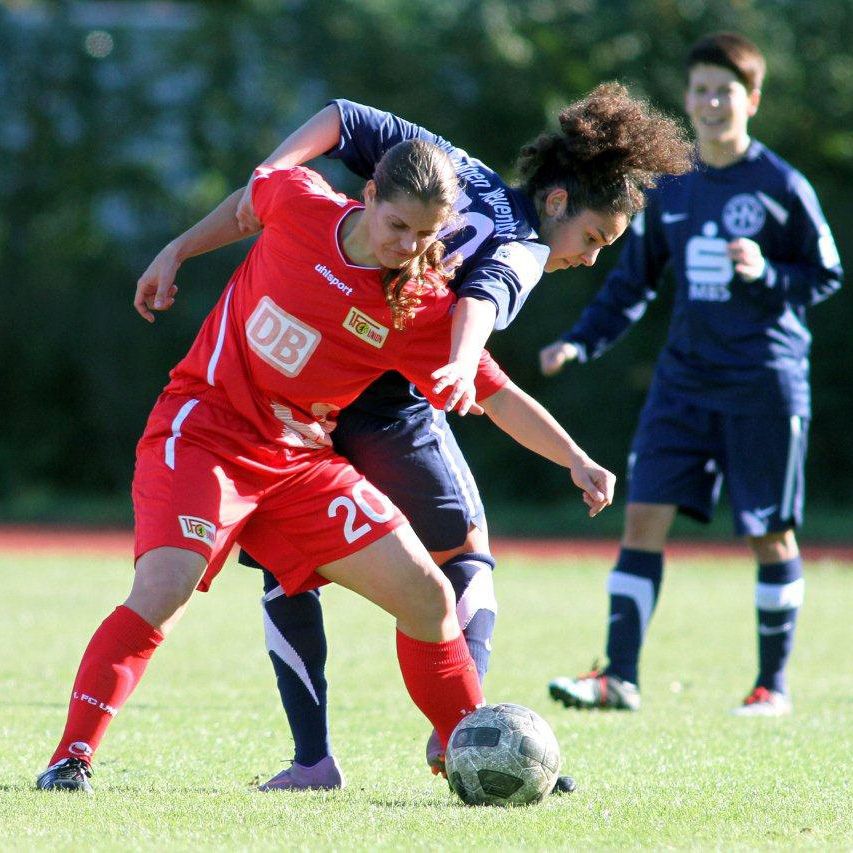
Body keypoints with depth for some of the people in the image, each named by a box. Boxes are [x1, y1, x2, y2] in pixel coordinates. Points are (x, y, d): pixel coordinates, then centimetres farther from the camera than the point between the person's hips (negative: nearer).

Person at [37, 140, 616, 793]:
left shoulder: (424, 309, -8)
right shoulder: (298, 202, -12)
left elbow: (499, 396, -5)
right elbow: (251, 196, 12)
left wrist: (577, 462, -14)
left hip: (300, 457, 3)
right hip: (201, 432, -3)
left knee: (428, 597, -2)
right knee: (163, 592, -26)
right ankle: (71, 759, -21)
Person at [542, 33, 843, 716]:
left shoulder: (780, 186, -4)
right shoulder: (669, 189, 9)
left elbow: (826, 275, 0)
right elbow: (633, 282, 17)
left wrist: (765, 274, -18)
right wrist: (582, 342, 5)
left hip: (765, 382, -4)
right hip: (685, 378, 4)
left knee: (769, 532, 2)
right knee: (644, 514, -6)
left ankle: (774, 684, 14)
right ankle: (620, 677, -6)